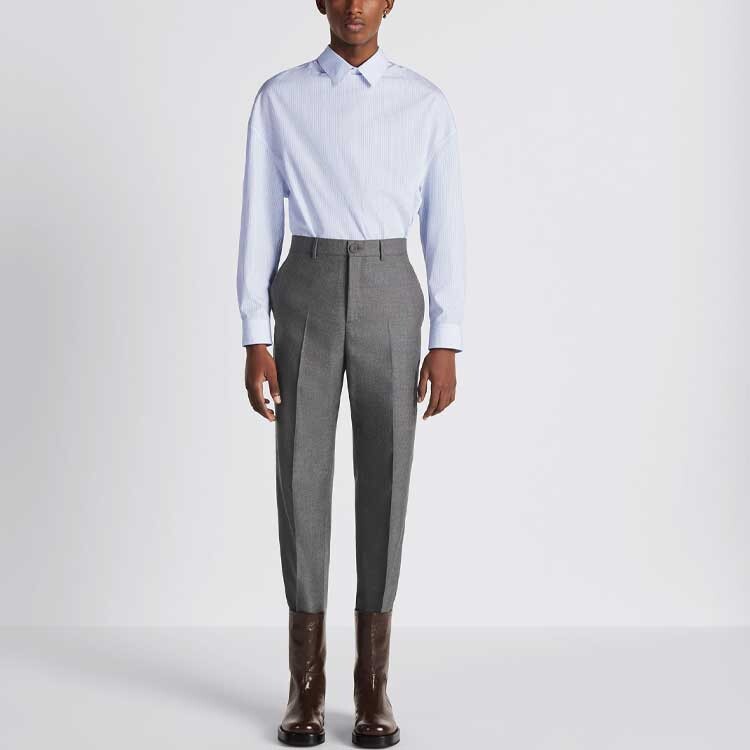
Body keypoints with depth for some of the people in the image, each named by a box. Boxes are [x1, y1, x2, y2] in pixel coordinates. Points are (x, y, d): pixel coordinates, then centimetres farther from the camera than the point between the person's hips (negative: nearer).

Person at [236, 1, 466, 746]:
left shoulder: (426, 103, 5)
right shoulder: (279, 99, 5)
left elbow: (444, 227, 4)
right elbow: (259, 221, 2)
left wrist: (447, 344, -1)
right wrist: (254, 339, -4)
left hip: (389, 302, 0)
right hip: (307, 300, 0)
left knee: (383, 483, 0)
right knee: (302, 481, -1)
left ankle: (372, 683, 13)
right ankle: (307, 683, 12)